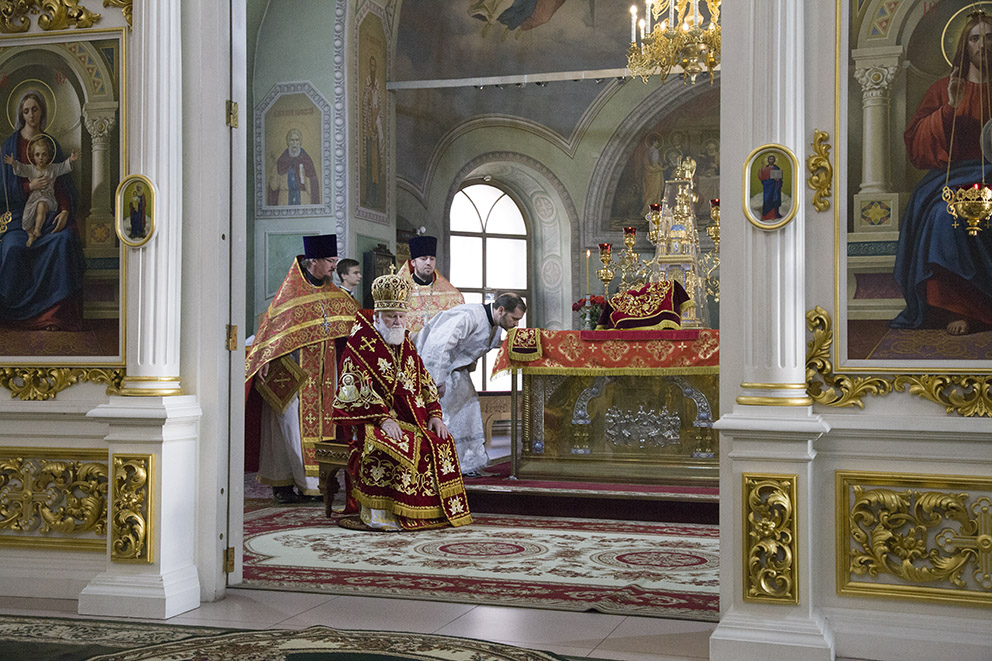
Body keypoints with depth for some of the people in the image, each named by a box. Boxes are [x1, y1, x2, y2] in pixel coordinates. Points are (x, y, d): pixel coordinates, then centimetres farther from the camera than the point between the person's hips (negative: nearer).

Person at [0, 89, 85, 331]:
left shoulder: (52, 143, 13)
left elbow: (62, 182, 7)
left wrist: (65, 211, -9)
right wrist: (31, 186, -16)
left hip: (49, 209, 1)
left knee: (65, 239, -30)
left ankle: (56, 312, -28)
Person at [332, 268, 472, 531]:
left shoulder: (406, 346, 18)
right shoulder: (359, 346, -3)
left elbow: (425, 383, 18)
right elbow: (355, 389, -12)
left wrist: (434, 414, 0)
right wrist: (383, 418, -23)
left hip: (413, 418, 6)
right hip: (373, 419, -6)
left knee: (441, 442, -17)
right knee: (400, 447, -33)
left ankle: (434, 509, -8)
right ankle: (380, 514, -25)